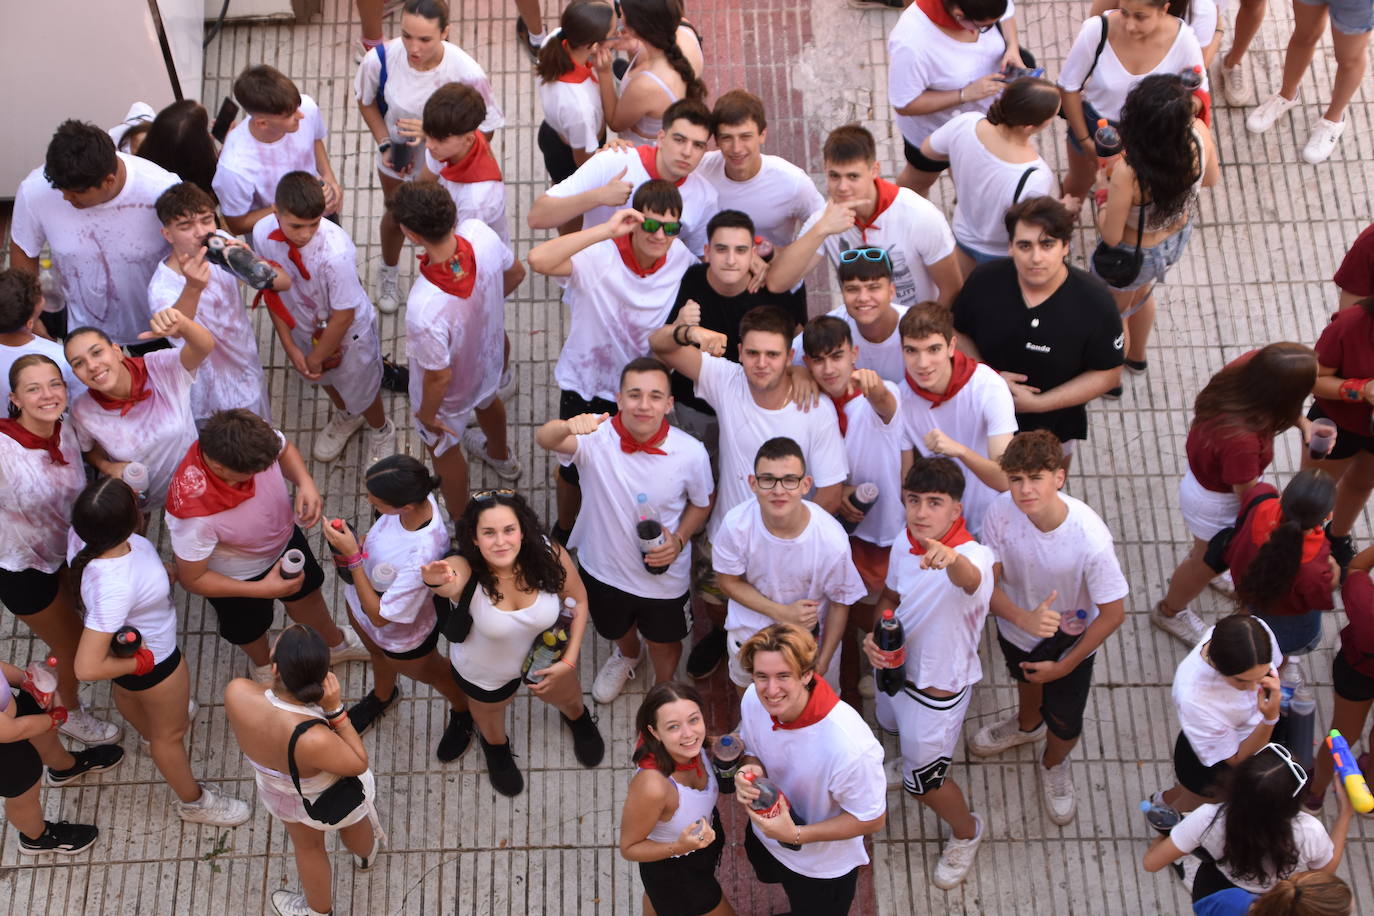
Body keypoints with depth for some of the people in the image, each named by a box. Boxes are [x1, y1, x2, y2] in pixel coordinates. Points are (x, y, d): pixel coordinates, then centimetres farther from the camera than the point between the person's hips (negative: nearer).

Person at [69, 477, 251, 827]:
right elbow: (88, 668, -43)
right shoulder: (115, 588, -48)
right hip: (154, 660, -7)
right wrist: (141, 663, -25)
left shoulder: (81, 533, -27)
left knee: (127, 692, 39)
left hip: (125, 640, 7)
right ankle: (193, 802, 51)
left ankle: (150, 736, 74)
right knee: (171, 732, 22)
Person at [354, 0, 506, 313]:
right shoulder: (380, 60, -32)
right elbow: (367, 101, -8)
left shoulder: (467, 73, -39)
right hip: (397, 158, 3)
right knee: (396, 216, 31)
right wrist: (385, 145, -18)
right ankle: (389, 271, 63)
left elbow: (484, 131, -26)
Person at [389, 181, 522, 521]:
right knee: (487, 400, 40)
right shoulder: (480, 233, -33)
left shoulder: (425, 308, -49)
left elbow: (439, 377, -31)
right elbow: (514, 272, -10)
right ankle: (500, 457, 74)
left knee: (443, 447, 28)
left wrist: (426, 414, -10)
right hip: (488, 355, 5)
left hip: (453, 391, -5)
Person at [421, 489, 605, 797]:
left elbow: (578, 600, -15)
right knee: (489, 715, 30)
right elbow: (449, 581, -65)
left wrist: (569, 661, -16)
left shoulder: (550, 556, -34)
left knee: (567, 698, 33)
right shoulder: (464, 571, -40)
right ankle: (495, 747, 68)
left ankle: (578, 718, 71)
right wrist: (436, 579, -89)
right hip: (484, 669, -2)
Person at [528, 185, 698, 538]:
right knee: (575, 469, 20)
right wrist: (605, 230, -48)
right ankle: (564, 529, 52)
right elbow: (538, 260, -48)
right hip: (585, 385, -3)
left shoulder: (684, 258, -16)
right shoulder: (599, 256, -30)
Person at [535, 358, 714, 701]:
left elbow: (702, 502, -5)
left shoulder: (690, 453, -25)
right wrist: (569, 426, -71)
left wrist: (680, 539, -21)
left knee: (664, 644, 26)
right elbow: (544, 437, -48)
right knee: (615, 629, 33)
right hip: (603, 569, 1)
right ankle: (629, 654, 70)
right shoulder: (597, 436, -28)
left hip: (663, 576, -1)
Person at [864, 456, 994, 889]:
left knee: (923, 780, 11)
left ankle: (966, 832, 42)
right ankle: (916, 754, 71)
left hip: (938, 685, -6)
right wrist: (876, 634, -15)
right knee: (891, 723, 35)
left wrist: (949, 558, -86)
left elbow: (969, 579, -63)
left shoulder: (974, 556, -36)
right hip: (896, 665, 7)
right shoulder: (905, 541, -15)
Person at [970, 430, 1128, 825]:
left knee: (1065, 725, 16)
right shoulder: (1001, 513, -32)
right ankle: (1027, 724, 70)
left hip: (1070, 642, -2)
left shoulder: (1091, 539, -39)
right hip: (1017, 627, 3)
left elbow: (1113, 614, -26)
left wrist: (1063, 667, -18)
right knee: (1027, 678, 34)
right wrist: (1024, 618, -43)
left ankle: (1054, 765, 53)